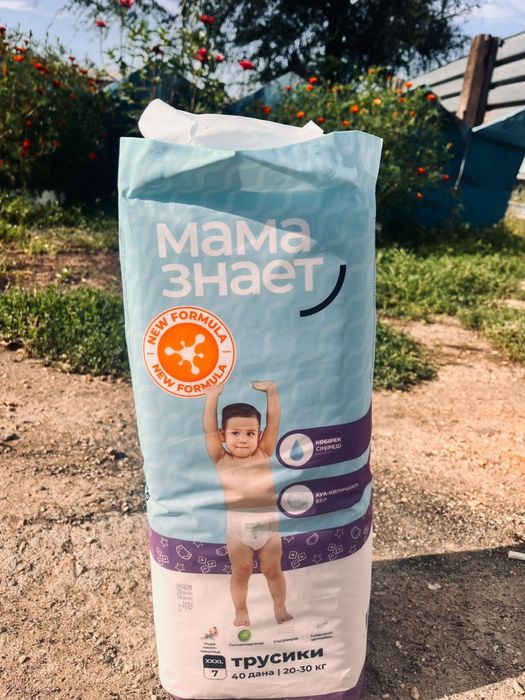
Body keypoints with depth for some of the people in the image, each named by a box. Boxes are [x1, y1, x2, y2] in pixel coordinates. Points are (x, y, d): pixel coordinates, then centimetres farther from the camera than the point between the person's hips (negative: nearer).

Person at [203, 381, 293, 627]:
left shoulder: (264, 454, 1)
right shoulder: (221, 460, -2)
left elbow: (274, 422, -5)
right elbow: (209, 430, -12)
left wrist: (271, 392, -11)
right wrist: (212, 398, -17)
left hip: (268, 523, 1)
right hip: (236, 527, -1)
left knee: (273, 570, 15)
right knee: (240, 573, 14)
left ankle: (280, 608, 36)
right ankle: (241, 611, 36)